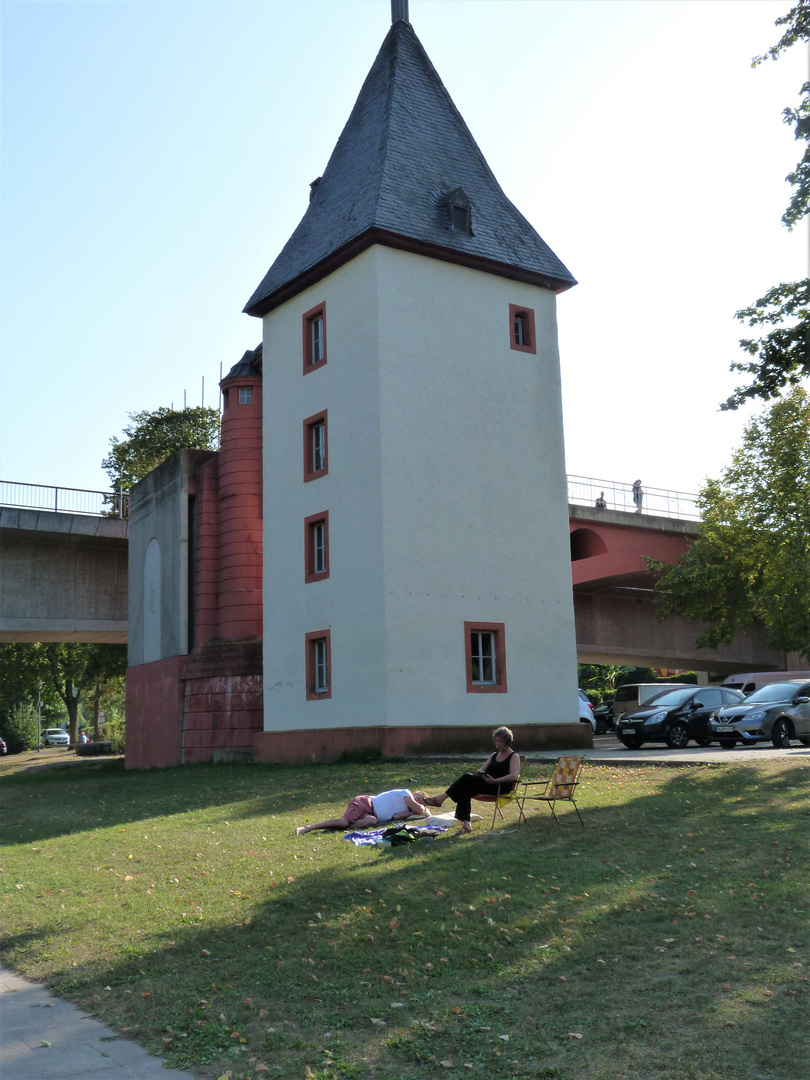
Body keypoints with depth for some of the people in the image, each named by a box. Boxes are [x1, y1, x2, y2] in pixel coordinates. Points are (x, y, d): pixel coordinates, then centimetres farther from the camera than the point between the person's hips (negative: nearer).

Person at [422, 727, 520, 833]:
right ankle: (465, 822, -31)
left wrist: (494, 781, -27)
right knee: (465, 790, -25)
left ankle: (442, 798, -22)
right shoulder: (493, 755, 26)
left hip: (501, 787, -7)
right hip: (486, 784, 7)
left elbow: (513, 776, -14)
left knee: (466, 778, -25)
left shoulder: (514, 757, 2)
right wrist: (479, 772, -4)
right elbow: (482, 770, 22)